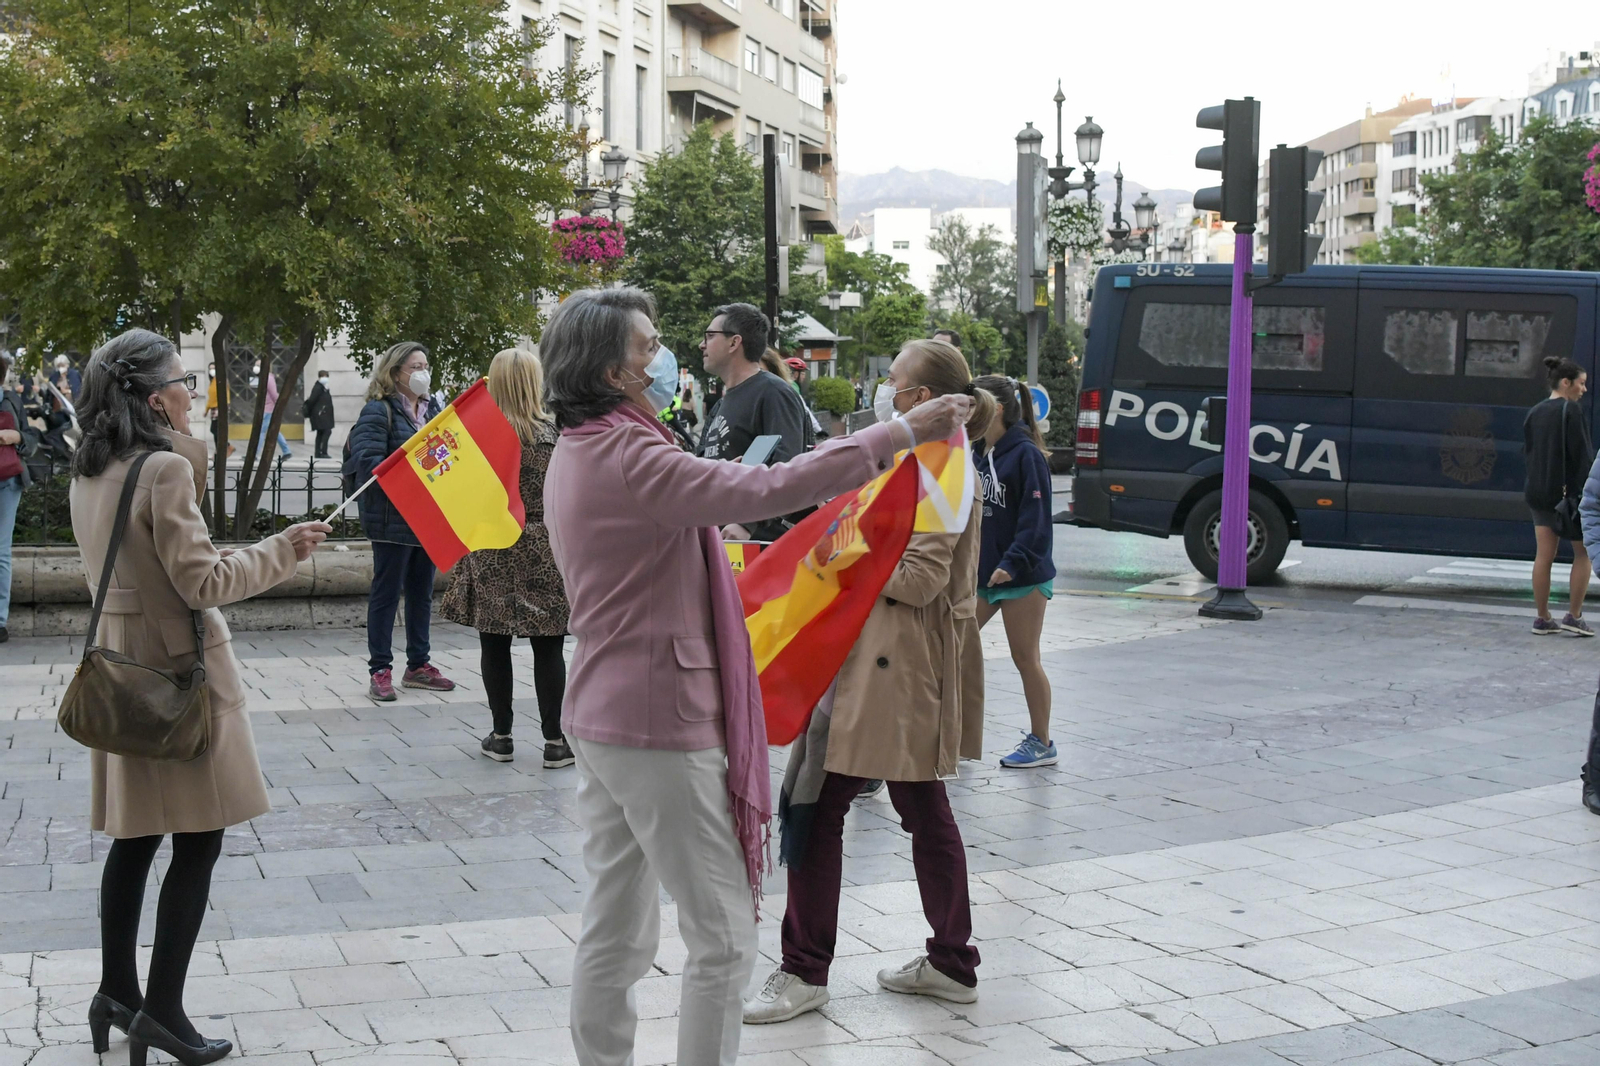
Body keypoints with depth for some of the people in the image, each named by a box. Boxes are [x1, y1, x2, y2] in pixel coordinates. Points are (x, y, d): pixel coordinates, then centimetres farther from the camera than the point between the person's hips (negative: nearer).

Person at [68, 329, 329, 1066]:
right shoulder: (166, 468, -18)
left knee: (135, 834, 15)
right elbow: (202, 581, -18)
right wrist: (280, 551, -7)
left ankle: (117, 992, 23)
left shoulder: (90, 473, 8)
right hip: (177, 666, -8)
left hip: (120, 664, 8)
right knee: (197, 839, -1)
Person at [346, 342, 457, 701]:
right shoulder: (379, 411, -9)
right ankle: (380, 671, 6)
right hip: (393, 519, -7)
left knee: (422, 593, 14)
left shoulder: (434, 409, 14)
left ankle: (418, 665, 25)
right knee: (386, 593, 0)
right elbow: (366, 459, -20)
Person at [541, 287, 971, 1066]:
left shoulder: (577, 455, 12)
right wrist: (898, 436, -25)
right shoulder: (626, 459, -20)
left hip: (599, 716, 10)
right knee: (723, 938, -2)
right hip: (658, 721, -10)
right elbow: (763, 489, -28)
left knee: (613, 932, 14)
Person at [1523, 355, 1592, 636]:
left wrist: (1538, 482, 14)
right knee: (1583, 552, 6)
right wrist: (1588, 489, -12)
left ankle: (1543, 618, 9)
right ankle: (1574, 616, 3)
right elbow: (1582, 454, -16)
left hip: (1538, 493, 7)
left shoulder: (1534, 413, 10)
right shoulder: (1571, 411, -12)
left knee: (1543, 556, 7)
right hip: (1568, 493, -7)